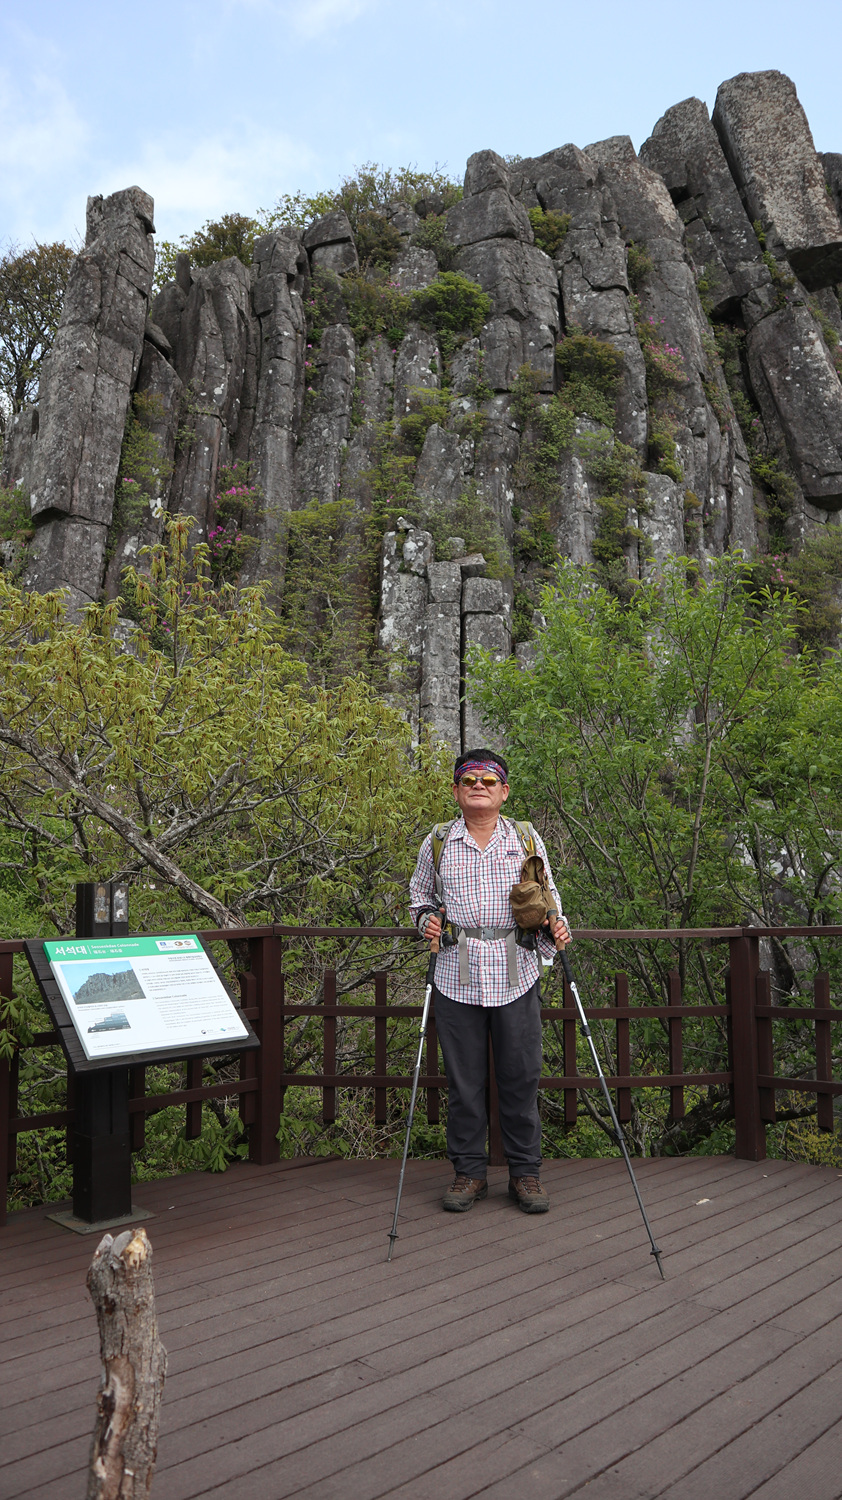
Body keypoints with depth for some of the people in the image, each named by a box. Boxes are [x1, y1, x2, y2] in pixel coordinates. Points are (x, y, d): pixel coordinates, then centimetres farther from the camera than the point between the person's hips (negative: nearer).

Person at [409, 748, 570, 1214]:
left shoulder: (526, 840, 7)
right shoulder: (437, 844, 6)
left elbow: (547, 897, 15)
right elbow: (420, 897, 19)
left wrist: (554, 928, -4)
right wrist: (427, 921, -1)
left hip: (516, 974, 0)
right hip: (457, 976, 0)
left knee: (521, 1075, 4)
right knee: (463, 1078, 5)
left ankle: (525, 1172, 19)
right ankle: (469, 1171, 20)